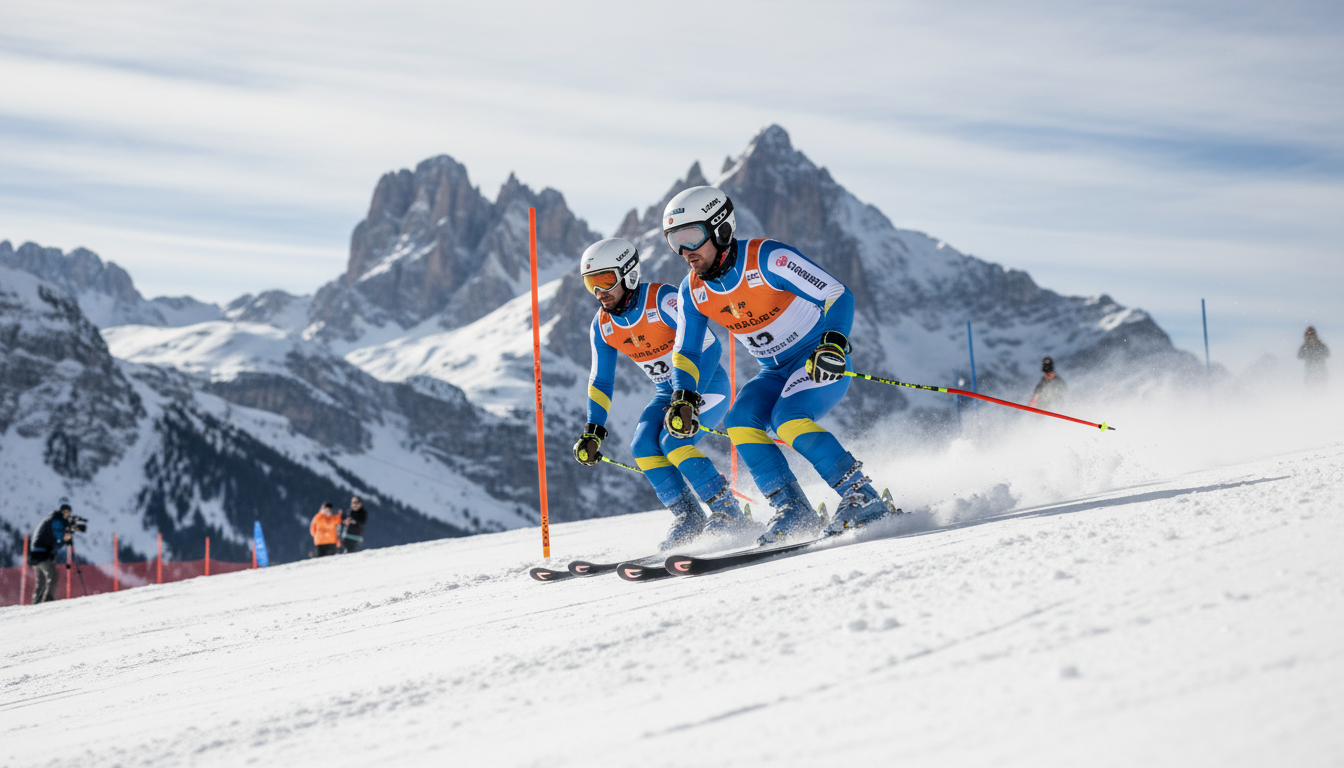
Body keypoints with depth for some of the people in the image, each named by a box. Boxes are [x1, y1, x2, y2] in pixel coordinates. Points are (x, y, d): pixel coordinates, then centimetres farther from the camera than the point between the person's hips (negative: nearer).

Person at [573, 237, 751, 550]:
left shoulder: (663, 299, -23)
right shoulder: (602, 326, -2)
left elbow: (706, 346, -29)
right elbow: (600, 381, 9)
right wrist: (593, 431, -1)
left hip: (707, 386, -7)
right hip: (666, 394, 7)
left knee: (673, 441, -25)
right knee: (642, 445, -14)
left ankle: (729, 513, -16)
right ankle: (688, 518, -6)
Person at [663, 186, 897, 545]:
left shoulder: (766, 259, -22)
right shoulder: (693, 290, -3)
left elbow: (839, 295, -21)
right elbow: (686, 351, 10)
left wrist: (833, 343, -38)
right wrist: (683, 397, -8)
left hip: (822, 362, -6)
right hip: (777, 373, 6)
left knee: (787, 419, -29)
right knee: (741, 421, -18)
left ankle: (863, 498, -23)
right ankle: (793, 512, -13)